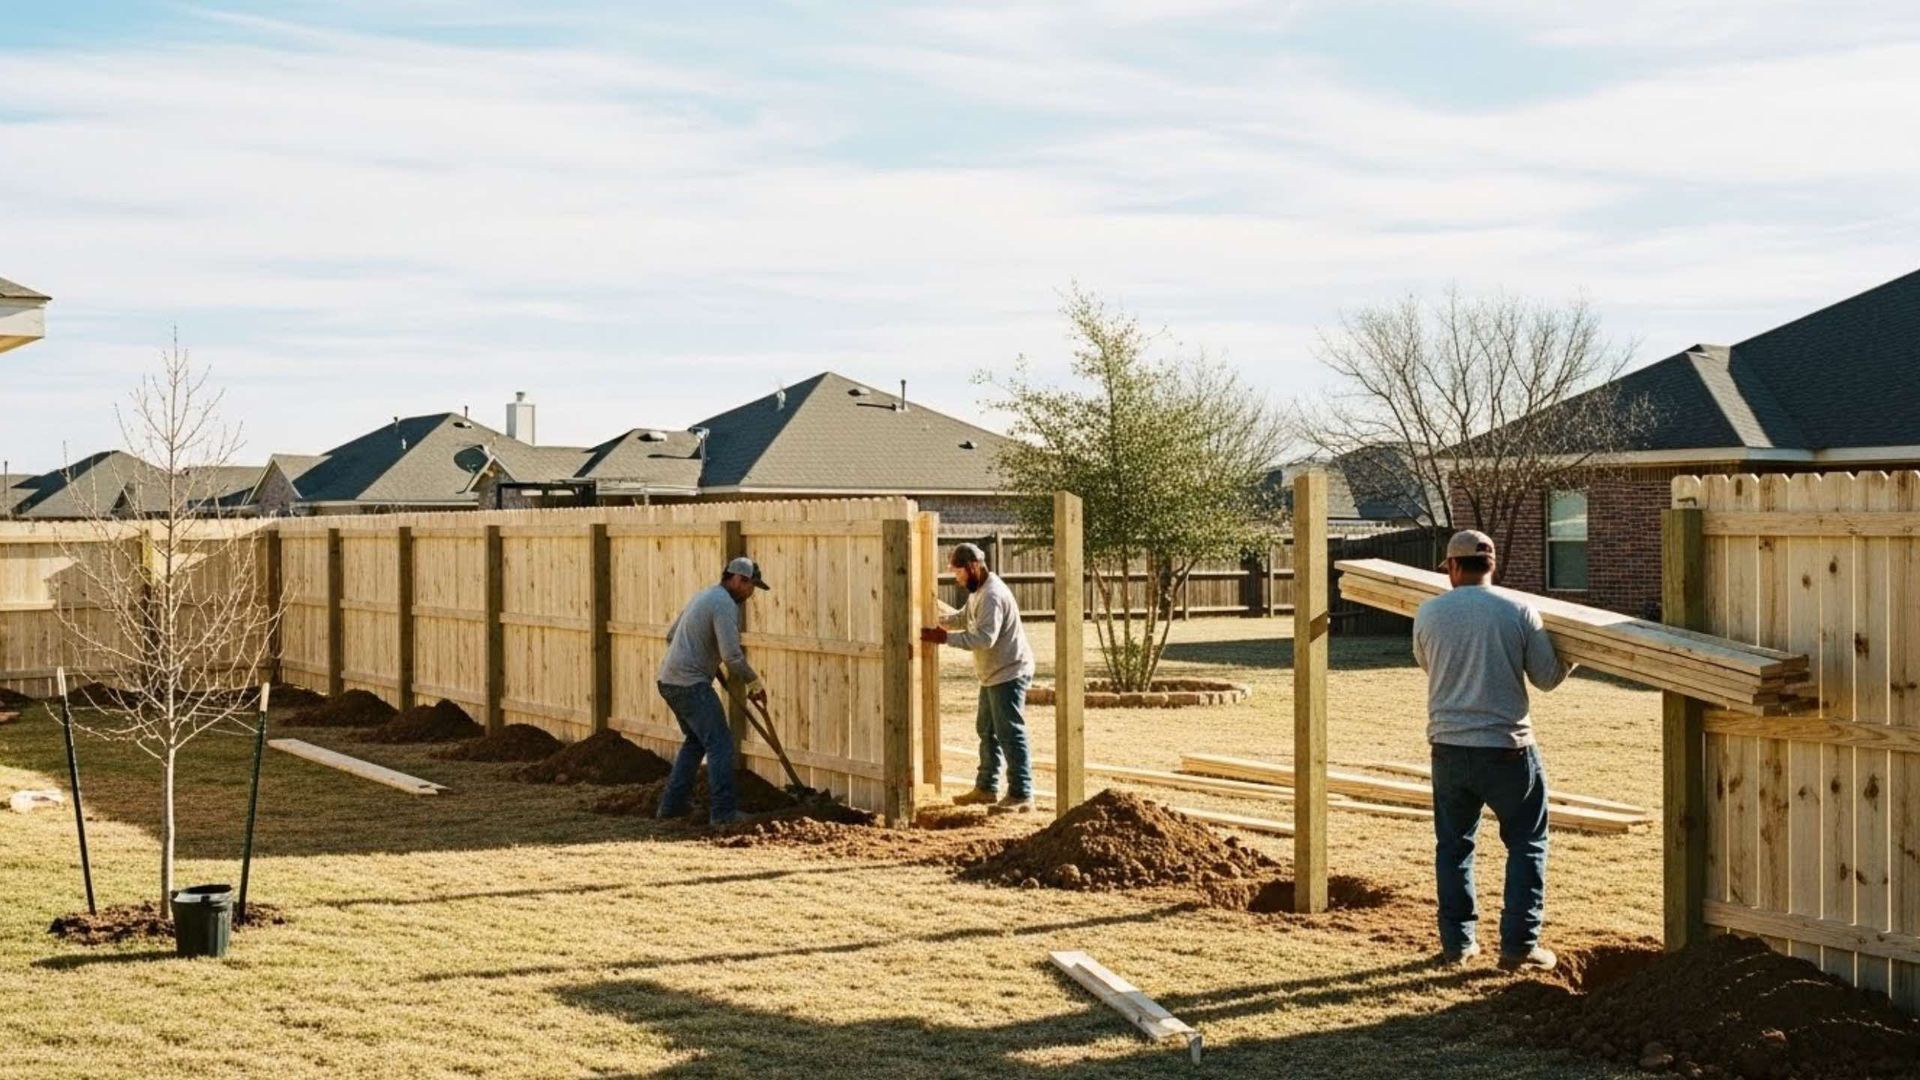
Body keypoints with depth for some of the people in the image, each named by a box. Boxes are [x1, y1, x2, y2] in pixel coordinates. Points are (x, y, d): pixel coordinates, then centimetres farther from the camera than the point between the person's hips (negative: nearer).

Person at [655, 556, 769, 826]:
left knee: (696, 740, 21)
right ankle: (724, 812, -10)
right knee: (719, 743, -7)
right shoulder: (725, 604, -13)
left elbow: (671, 635, 27)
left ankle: (671, 805, 21)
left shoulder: (703, 596, 18)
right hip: (691, 684, -10)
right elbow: (732, 656, -22)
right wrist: (754, 684, -9)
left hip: (669, 680, 10)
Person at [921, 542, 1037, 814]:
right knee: (987, 730, 18)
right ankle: (986, 787, 29)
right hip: (993, 675, 11)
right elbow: (962, 619, 23)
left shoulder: (993, 595, -22)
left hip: (1009, 673, -11)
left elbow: (985, 638, -30)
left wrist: (945, 638, -29)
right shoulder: (978, 592, 12)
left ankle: (1021, 796, -7)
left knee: (1010, 733, -9)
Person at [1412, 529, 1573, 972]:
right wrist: (1572, 657, 19)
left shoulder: (1428, 613, -1)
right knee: (1526, 843, 10)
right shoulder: (1519, 611, -6)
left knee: (1453, 844, 15)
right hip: (1507, 748, -2)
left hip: (1449, 747, 2)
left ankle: (1457, 941, 18)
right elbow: (1547, 677, -1)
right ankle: (1519, 944, 6)